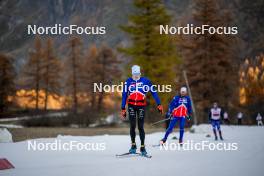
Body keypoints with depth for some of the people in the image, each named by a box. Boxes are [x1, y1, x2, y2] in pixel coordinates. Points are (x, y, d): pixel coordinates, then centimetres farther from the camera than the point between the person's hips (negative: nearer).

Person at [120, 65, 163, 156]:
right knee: (132, 126, -2)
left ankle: (142, 147, 6)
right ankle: (133, 145, 9)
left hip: (141, 105, -1)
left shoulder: (145, 81, -2)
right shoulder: (128, 81, 2)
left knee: (140, 127, -3)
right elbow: (124, 95, 5)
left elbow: (154, 92, 1)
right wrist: (123, 109, 3)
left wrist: (159, 104, -3)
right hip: (131, 105, 1)